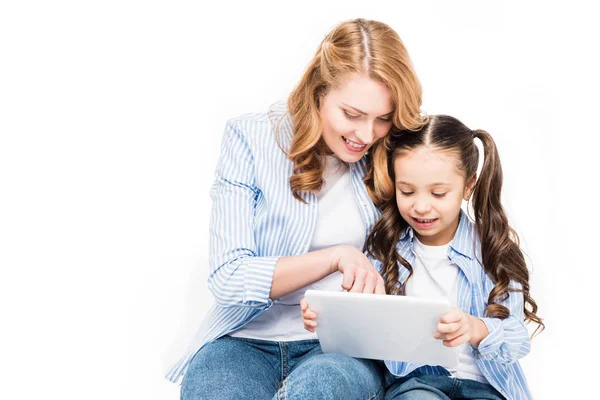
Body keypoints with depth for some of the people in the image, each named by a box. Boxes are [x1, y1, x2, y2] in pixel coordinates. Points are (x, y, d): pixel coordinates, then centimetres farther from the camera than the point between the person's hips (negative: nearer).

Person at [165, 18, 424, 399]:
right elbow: (228, 278, -10)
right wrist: (337, 256, -20)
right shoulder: (251, 138, -5)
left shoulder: (388, 161, 2)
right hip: (247, 339, -1)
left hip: (343, 348, 1)